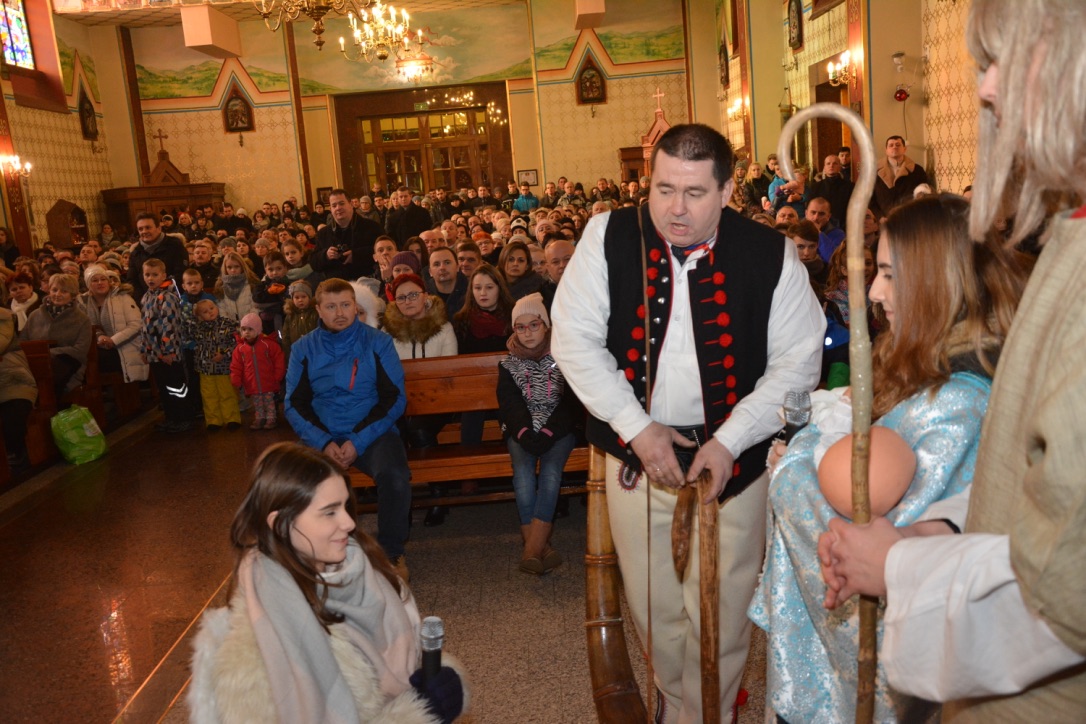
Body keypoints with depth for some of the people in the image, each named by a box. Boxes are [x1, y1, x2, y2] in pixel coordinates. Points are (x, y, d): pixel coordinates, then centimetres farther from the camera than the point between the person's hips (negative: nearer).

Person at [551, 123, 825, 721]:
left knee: (722, 611, 7)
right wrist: (638, 428, -12)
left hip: (734, 457, -1)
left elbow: (798, 359, -4)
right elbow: (573, 337, -6)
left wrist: (729, 442, -14)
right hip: (637, 449, 1)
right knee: (653, 605, 15)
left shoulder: (771, 255, -8)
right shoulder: (608, 236, -7)